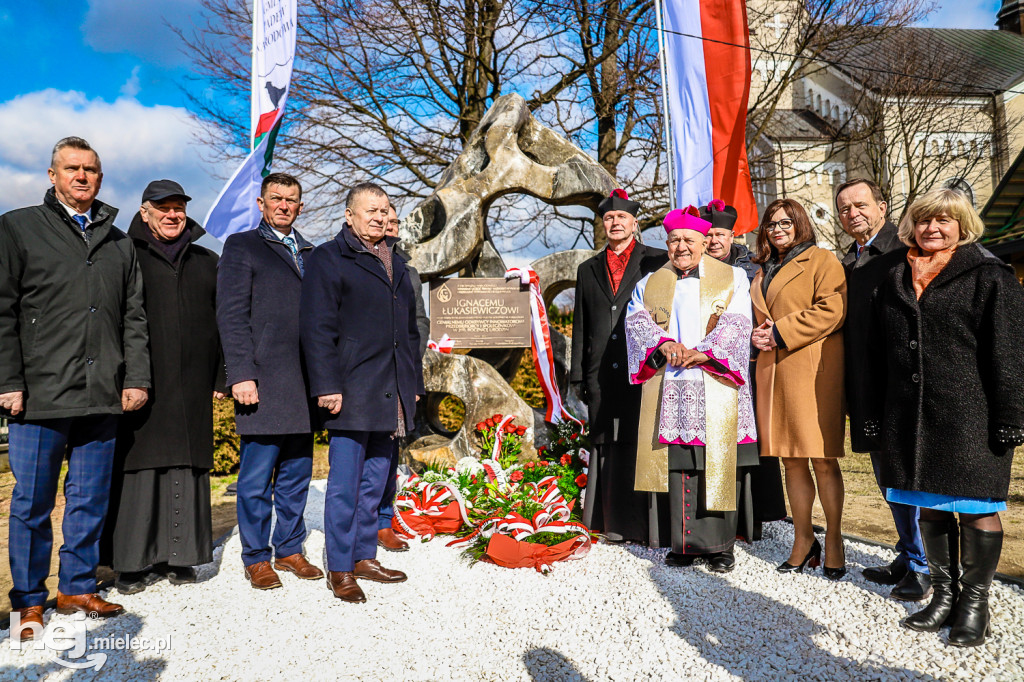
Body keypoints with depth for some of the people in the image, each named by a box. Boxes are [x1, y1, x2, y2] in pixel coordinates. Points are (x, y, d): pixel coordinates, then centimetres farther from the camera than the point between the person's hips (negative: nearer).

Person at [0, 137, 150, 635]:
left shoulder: (119, 243, 15)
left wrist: (137, 379, 4)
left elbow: (134, 318, 13)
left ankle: (77, 588, 24)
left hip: (103, 398, 3)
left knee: (91, 501, 10)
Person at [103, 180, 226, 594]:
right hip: (140, 385, -2)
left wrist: (222, 378, 7)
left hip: (193, 387, 3)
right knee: (139, 468, -3)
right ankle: (134, 561, 7)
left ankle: (179, 557, 12)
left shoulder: (206, 263, 18)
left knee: (188, 467, 3)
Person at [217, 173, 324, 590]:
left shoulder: (309, 253, 19)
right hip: (264, 383, -5)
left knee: (297, 475, 11)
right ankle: (257, 558, 15)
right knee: (257, 478, 1)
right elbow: (231, 316, -4)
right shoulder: (241, 247, 4)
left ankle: (290, 550, 24)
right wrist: (241, 375, -13)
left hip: (303, 386, 5)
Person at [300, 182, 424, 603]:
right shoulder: (328, 259, 0)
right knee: (345, 485, -1)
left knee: (375, 482, 13)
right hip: (351, 391, -6)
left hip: (391, 395, 6)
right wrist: (327, 386, -14)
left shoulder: (395, 264, 19)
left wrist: (414, 383, 17)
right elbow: (318, 328, -7)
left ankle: (364, 557, 25)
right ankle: (339, 569, 10)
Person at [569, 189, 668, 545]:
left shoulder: (657, 261, 7)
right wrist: (577, 375, 12)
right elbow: (580, 326, 17)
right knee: (609, 446, 5)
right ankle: (617, 521, 14)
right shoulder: (588, 270, 18)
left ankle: (652, 522, 5)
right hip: (603, 374, 3)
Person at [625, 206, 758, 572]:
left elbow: (736, 324, -3)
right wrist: (664, 343, -17)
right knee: (678, 465, 1)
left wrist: (705, 352, -17)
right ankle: (687, 543, 10)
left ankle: (719, 545, 8)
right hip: (669, 389, 2)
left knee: (719, 465, -2)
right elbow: (637, 320, 1)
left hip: (716, 388, -1)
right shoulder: (650, 284, 17)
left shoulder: (733, 279, 11)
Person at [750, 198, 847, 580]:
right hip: (773, 371, 6)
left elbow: (832, 310, -12)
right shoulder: (763, 272, 23)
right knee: (791, 459, 9)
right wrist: (757, 335, 5)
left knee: (822, 459, -4)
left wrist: (781, 332, -13)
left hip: (814, 371, -6)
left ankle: (834, 541, 10)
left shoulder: (821, 261, 1)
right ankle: (803, 540, 19)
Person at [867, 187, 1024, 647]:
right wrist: (877, 415, 12)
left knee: (976, 507, 3)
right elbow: (880, 351, 15)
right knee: (929, 506, 12)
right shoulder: (895, 279, 14)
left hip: (970, 416, -4)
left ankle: (974, 602, 18)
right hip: (910, 416, 5)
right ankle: (944, 595, 25)